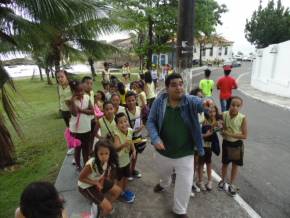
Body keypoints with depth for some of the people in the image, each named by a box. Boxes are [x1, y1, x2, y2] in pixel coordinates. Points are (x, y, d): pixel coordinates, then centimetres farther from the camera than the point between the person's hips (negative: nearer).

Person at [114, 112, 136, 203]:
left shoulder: (129, 130, -12)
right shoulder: (117, 134, -30)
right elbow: (116, 148, -42)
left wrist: (134, 150, -7)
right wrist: (124, 144, -59)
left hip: (126, 157, 6)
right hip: (118, 159, -6)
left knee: (127, 176, 23)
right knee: (120, 178, 13)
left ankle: (124, 190, 47)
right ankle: (122, 194, 36)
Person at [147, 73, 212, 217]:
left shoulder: (190, 101, -16)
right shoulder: (159, 102, -13)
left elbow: (198, 103, -37)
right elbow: (151, 121, -6)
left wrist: (205, 103, -61)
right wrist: (155, 138, -21)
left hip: (185, 153, -2)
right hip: (163, 150, 2)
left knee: (185, 184, 6)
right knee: (163, 172, 31)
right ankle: (164, 183, 70)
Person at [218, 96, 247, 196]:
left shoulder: (242, 118, -19)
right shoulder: (224, 115, -15)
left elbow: (245, 135, -16)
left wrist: (230, 134, -23)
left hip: (237, 144, -1)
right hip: (226, 143, 1)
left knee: (235, 165, 14)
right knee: (225, 163, 17)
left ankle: (232, 184, 35)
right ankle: (223, 180, 42)